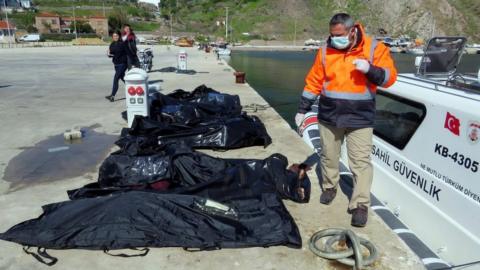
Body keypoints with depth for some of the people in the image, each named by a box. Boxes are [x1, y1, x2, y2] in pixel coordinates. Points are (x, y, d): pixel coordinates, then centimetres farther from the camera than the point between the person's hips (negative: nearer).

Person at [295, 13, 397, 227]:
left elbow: (389, 78, -7)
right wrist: (303, 109, 9)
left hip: (359, 118, -3)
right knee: (328, 156, 15)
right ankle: (330, 187, 37)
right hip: (329, 115, 3)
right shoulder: (325, 50, 3)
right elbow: (314, 82, 8)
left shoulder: (374, 48, -4)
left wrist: (370, 70, -27)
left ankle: (360, 205, 4)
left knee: (361, 162, -3)